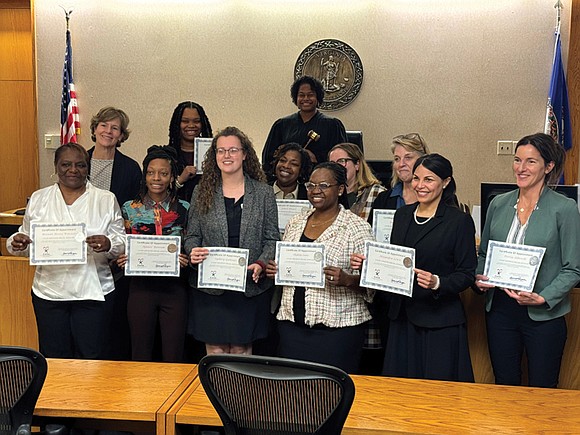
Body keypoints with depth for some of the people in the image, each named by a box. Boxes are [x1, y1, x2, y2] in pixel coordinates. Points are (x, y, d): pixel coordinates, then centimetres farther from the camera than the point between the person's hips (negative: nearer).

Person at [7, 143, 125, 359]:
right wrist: (18, 243, -8)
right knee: (53, 358, 7)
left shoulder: (106, 200, 4)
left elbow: (122, 242, 2)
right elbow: (28, 240, 14)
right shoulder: (38, 199, 10)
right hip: (49, 292, 2)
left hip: (92, 292, -1)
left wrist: (108, 244, -19)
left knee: (90, 356, 2)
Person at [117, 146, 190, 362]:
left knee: (173, 355, 6)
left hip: (175, 288, 0)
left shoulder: (183, 209, 4)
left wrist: (186, 259, -12)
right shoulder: (130, 208, 6)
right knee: (140, 353, 8)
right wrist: (120, 259, -10)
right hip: (141, 287, 1)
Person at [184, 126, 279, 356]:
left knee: (241, 350, 7)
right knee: (215, 350, 6)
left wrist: (261, 264, -14)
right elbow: (192, 236, 9)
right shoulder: (202, 192, 6)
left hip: (250, 287, -1)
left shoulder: (263, 193, 3)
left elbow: (272, 239, 3)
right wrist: (193, 251, -13)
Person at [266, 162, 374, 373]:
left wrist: (346, 280, -24)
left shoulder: (356, 227, -5)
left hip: (336, 329, -4)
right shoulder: (295, 223, 11)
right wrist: (274, 271, 2)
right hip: (292, 324, 5)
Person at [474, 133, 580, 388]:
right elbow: (484, 253, 14)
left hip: (544, 314, -3)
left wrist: (543, 298, -19)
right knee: (504, 386, 16)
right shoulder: (499, 204, 4)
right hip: (500, 308, 4)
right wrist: (480, 278, -5)